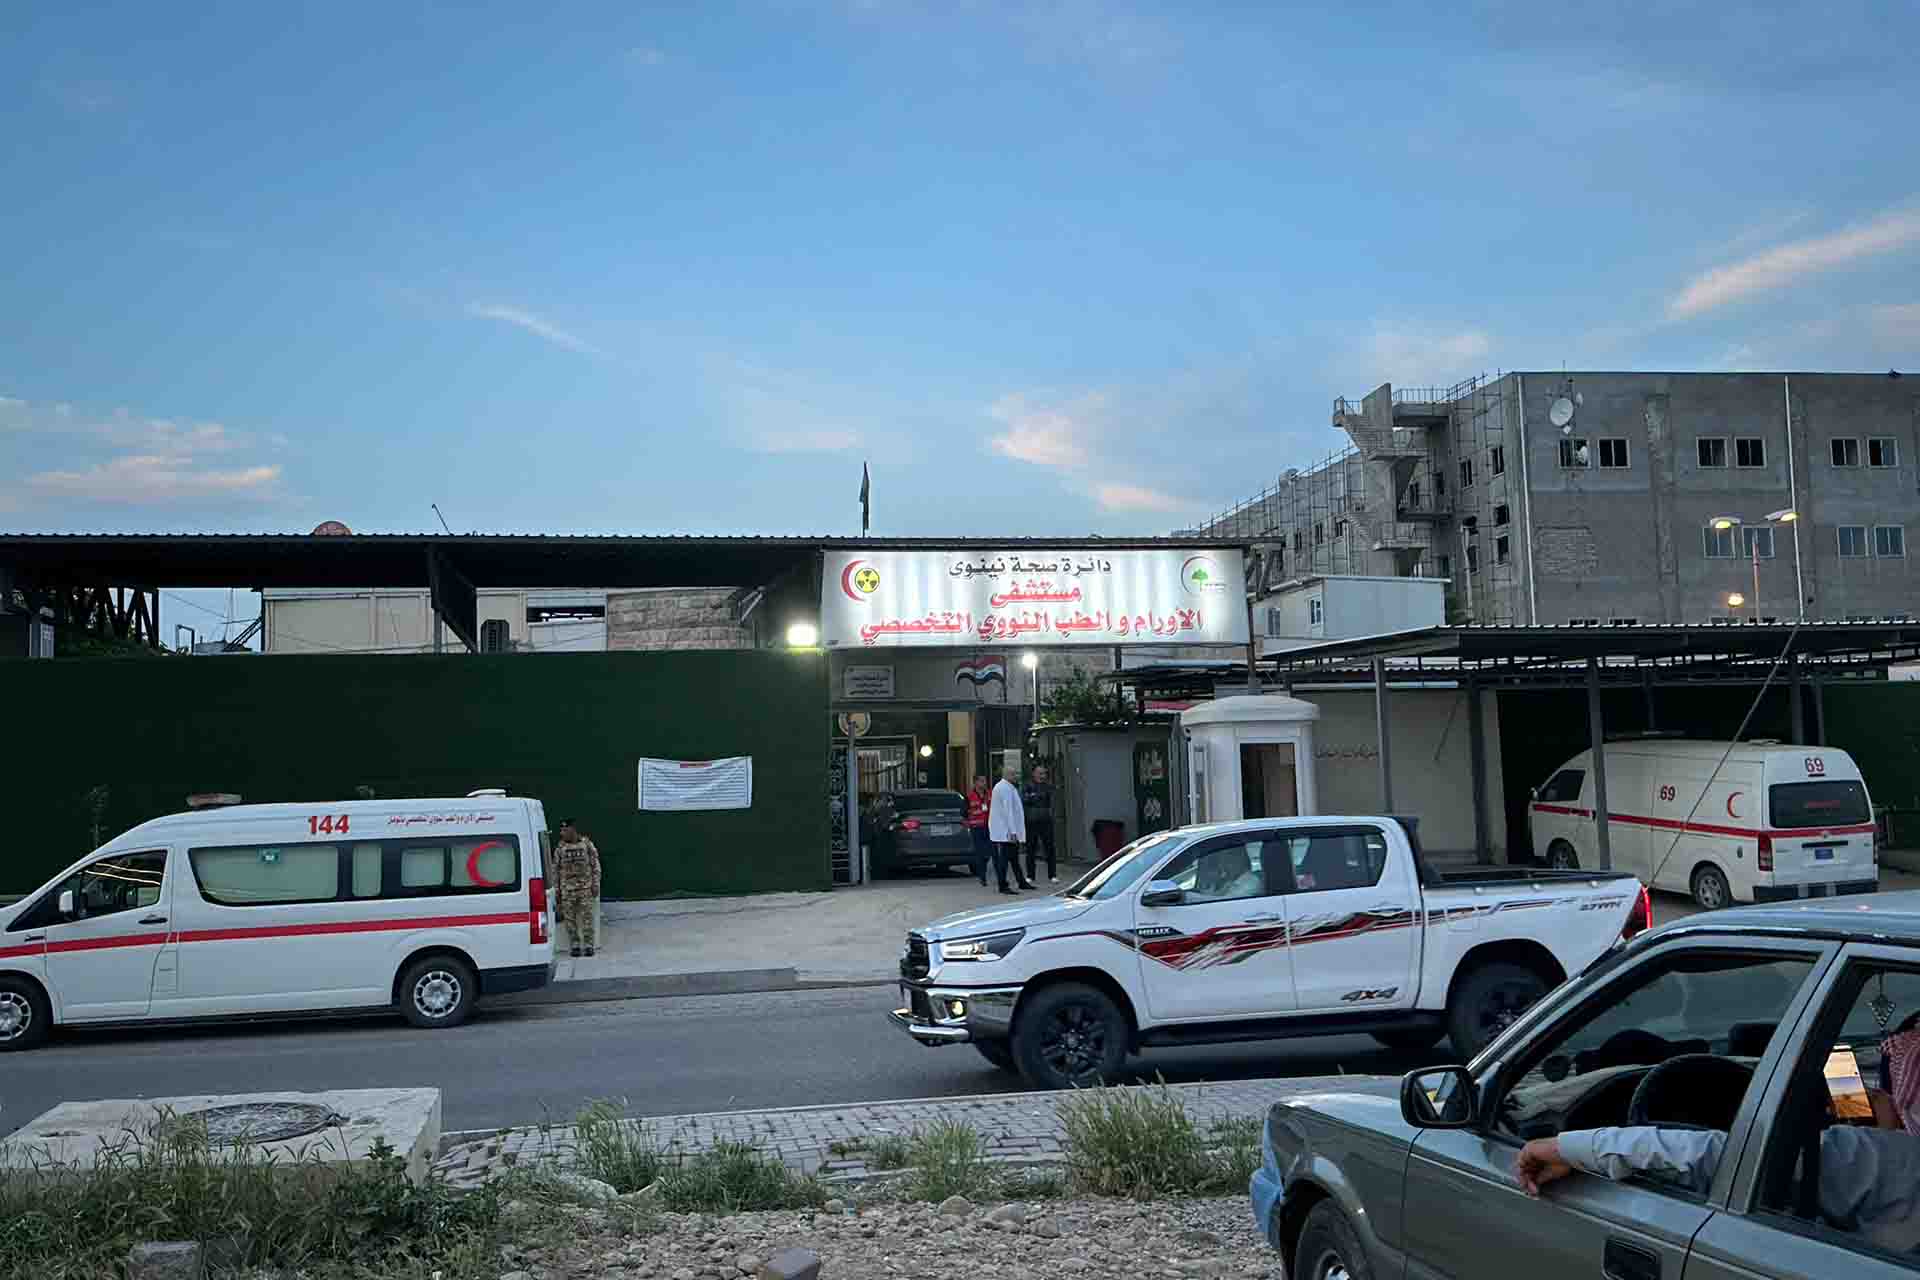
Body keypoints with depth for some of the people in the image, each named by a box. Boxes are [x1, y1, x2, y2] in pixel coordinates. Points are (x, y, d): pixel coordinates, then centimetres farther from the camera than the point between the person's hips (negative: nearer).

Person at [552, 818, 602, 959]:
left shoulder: (587, 844, 2)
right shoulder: (560, 848, 6)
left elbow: (595, 866, 3)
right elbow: (555, 869, 9)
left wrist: (596, 884, -3)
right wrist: (555, 888, 3)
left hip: (586, 887, -2)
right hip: (567, 888, 2)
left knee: (587, 917, -3)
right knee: (569, 918, 2)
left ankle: (588, 945, 4)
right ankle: (575, 945, 10)